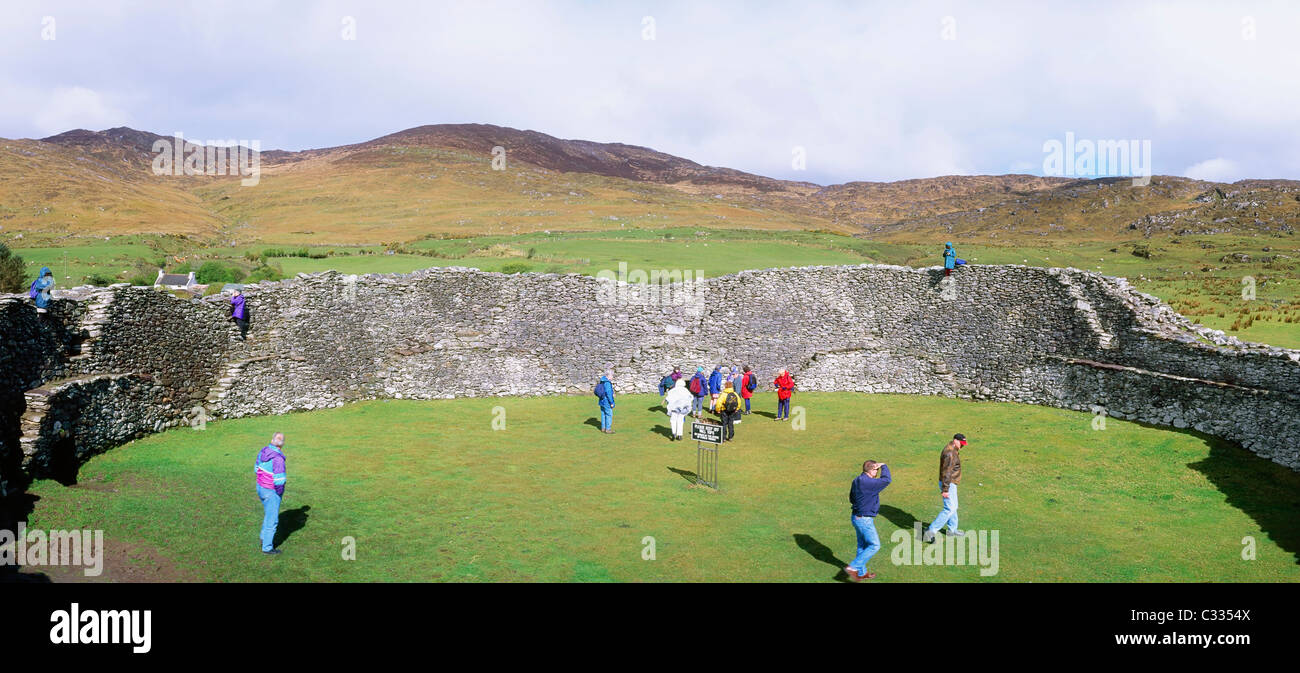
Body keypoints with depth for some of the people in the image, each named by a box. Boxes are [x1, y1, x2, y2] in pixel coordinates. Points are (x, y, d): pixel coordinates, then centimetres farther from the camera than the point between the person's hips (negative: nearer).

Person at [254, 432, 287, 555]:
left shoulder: (263, 451, -5)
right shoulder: (277, 459, -30)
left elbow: (257, 469, 9)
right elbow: (279, 481, -29)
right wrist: (280, 493, -11)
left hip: (260, 487, 8)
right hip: (272, 492, -8)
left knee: (268, 514, 28)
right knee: (272, 519, 7)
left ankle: (264, 538, 42)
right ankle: (267, 547, 19)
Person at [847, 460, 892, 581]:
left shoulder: (856, 481, 6)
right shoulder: (867, 482, -24)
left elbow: (851, 499, 15)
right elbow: (886, 480, -26)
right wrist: (884, 466, -11)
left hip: (857, 517, 9)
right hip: (865, 520, -9)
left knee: (862, 545, 19)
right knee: (874, 546, 1)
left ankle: (861, 572, 29)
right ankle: (853, 567, -3)